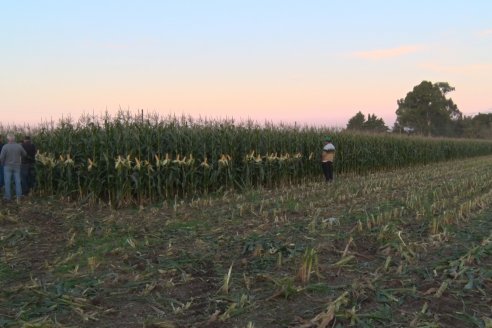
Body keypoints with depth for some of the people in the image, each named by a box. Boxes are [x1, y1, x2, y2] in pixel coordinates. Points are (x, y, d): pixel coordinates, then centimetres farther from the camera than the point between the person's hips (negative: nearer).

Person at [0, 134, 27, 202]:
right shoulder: (19, 146, -7)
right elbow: (25, 154, 7)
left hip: (7, 166, -2)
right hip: (17, 166, 2)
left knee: (7, 181, 5)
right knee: (17, 181, 8)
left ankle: (7, 196, 9)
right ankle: (19, 196, 11)